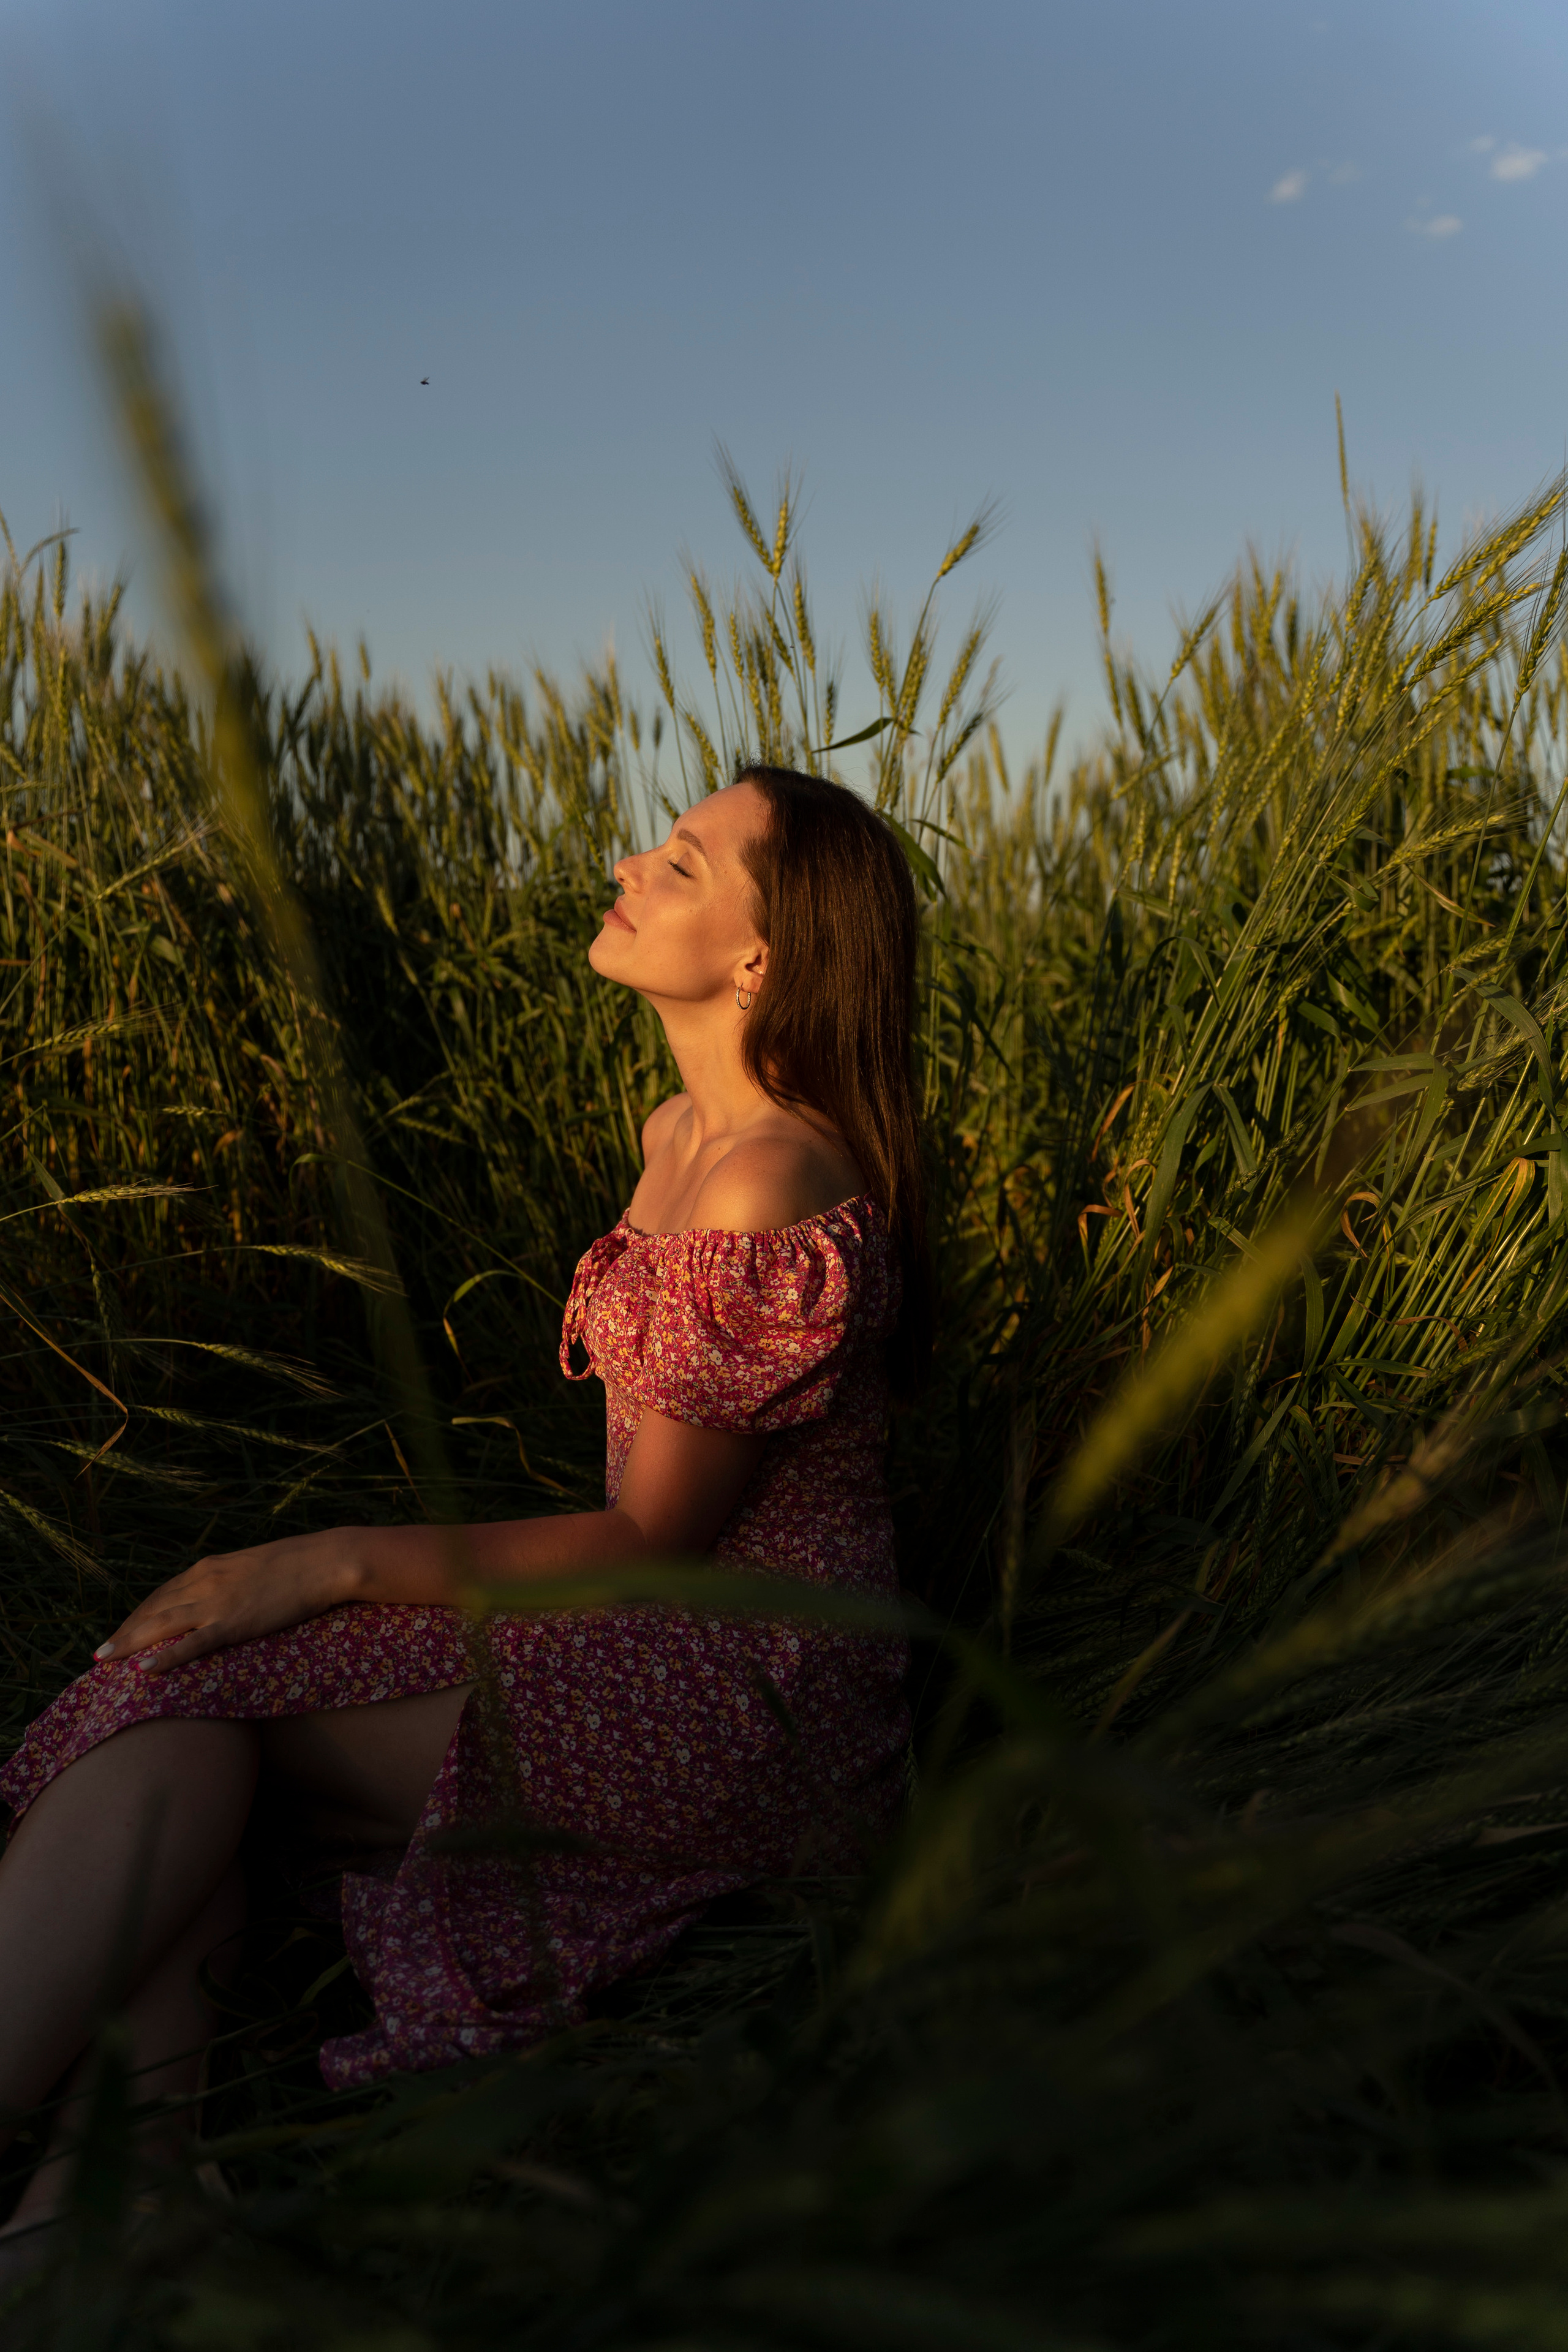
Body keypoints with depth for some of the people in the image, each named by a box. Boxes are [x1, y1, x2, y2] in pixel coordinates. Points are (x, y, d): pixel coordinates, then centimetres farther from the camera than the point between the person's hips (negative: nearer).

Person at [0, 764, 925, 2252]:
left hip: (757, 1686, -9)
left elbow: (652, 1540, -16)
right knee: (174, 1663, -8)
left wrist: (331, 1563, -18)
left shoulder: (768, 1189, -20)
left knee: (182, 1697, -18)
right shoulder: (680, 1135, 11)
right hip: (678, 1638, 9)